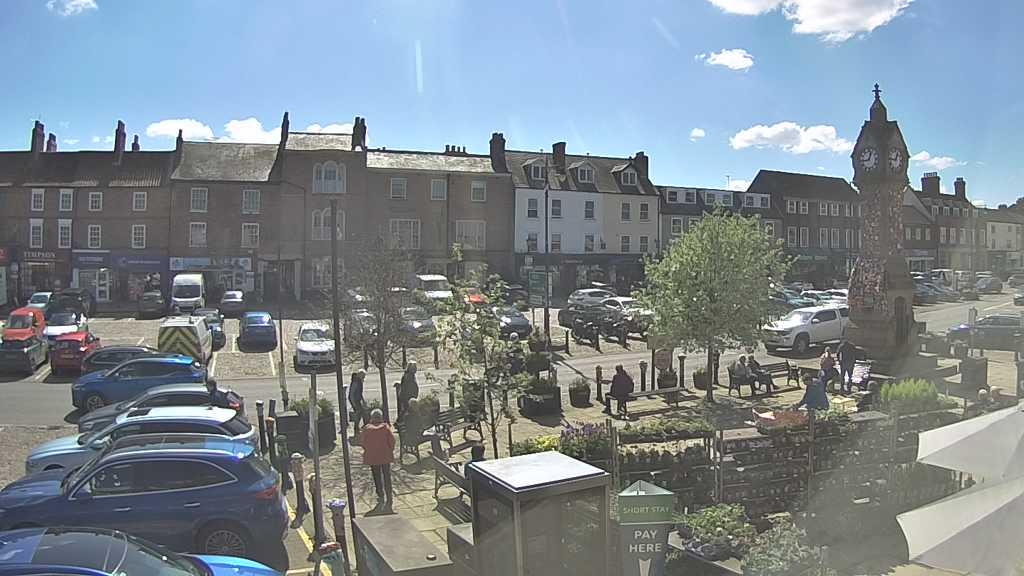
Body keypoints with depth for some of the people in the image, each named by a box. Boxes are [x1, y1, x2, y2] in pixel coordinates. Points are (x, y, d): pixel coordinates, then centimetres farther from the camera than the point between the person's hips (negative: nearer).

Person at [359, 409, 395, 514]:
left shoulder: (367, 428, -5)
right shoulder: (385, 427, -6)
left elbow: (361, 441, -5)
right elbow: (392, 439, -10)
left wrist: (368, 450, 8)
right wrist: (391, 450, 3)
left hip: (372, 457, 0)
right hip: (385, 456, 0)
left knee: (377, 477, 13)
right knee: (387, 476, 8)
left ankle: (381, 496, 14)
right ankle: (388, 499, 7)